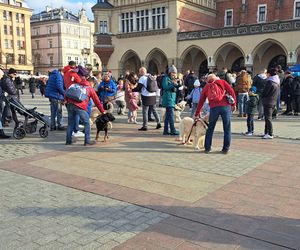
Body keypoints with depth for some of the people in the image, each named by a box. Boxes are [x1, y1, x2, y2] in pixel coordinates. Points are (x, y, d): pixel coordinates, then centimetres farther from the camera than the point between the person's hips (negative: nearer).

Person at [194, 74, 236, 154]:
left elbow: (201, 102, 23)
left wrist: (197, 114, 28)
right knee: (227, 128, 8)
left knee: (210, 128, 15)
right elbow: (231, 91, 3)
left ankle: (207, 148, 17)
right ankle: (226, 148, 10)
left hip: (214, 108, 1)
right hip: (225, 106, -1)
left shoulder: (206, 87, 22)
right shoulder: (222, 82, 17)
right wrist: (234, 103, 8)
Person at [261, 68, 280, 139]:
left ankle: (270, 134, -8)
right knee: (267, 118, 15)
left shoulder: (270, 82, -16)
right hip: (274, 102, 9)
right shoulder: (277, 82, 12)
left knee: (268, 118, -7)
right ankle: (266, 133, 21)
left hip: (268, 102, -9)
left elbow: (265, 92, -15)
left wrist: (262, 96, 7)